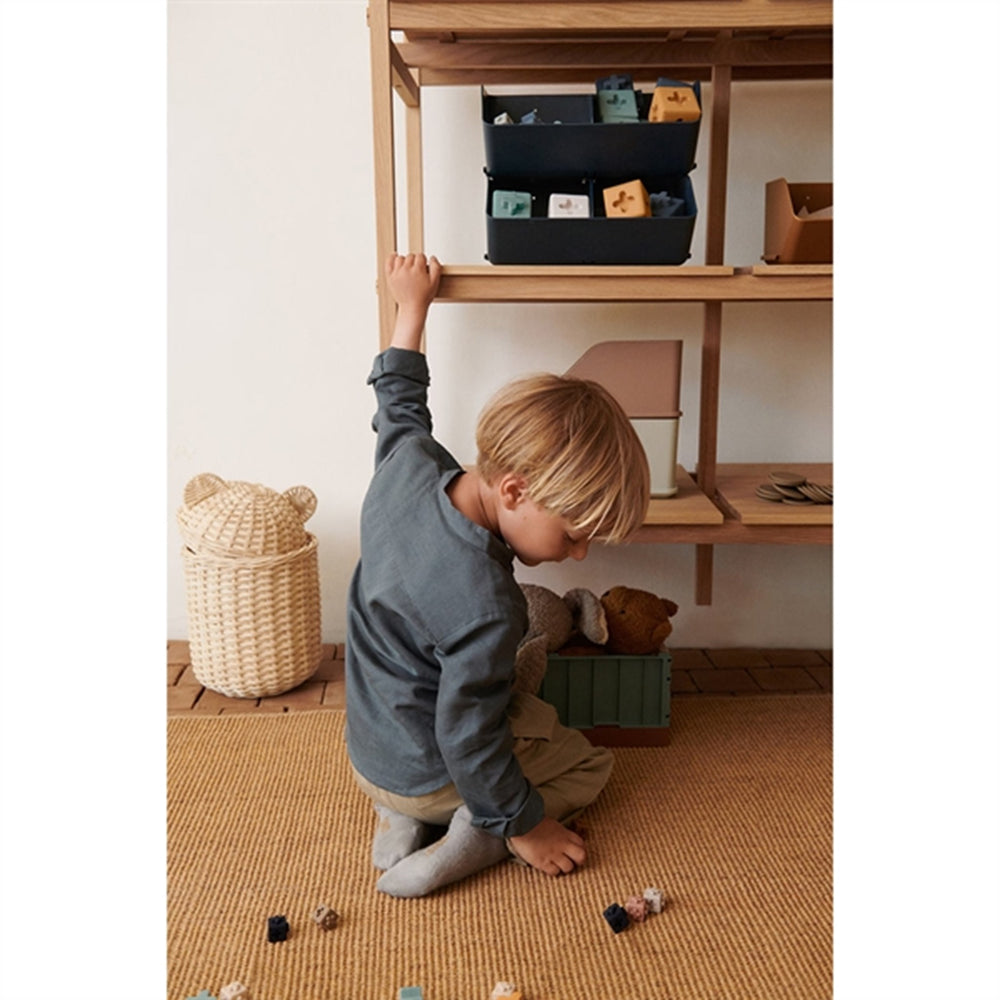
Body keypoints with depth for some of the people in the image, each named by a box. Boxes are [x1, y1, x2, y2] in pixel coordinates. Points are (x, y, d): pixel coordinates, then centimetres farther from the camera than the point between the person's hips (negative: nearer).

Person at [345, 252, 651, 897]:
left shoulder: (410, 464, -17)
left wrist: (413, 303, 19)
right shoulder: (486, 608, -37)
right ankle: (472, 840, -6)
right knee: (590, 765, 13)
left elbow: (399, 398, 5)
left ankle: (401, 819, 11)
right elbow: (470, 747, -27)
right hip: (424, 775, -7)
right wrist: (526, 828, -10)